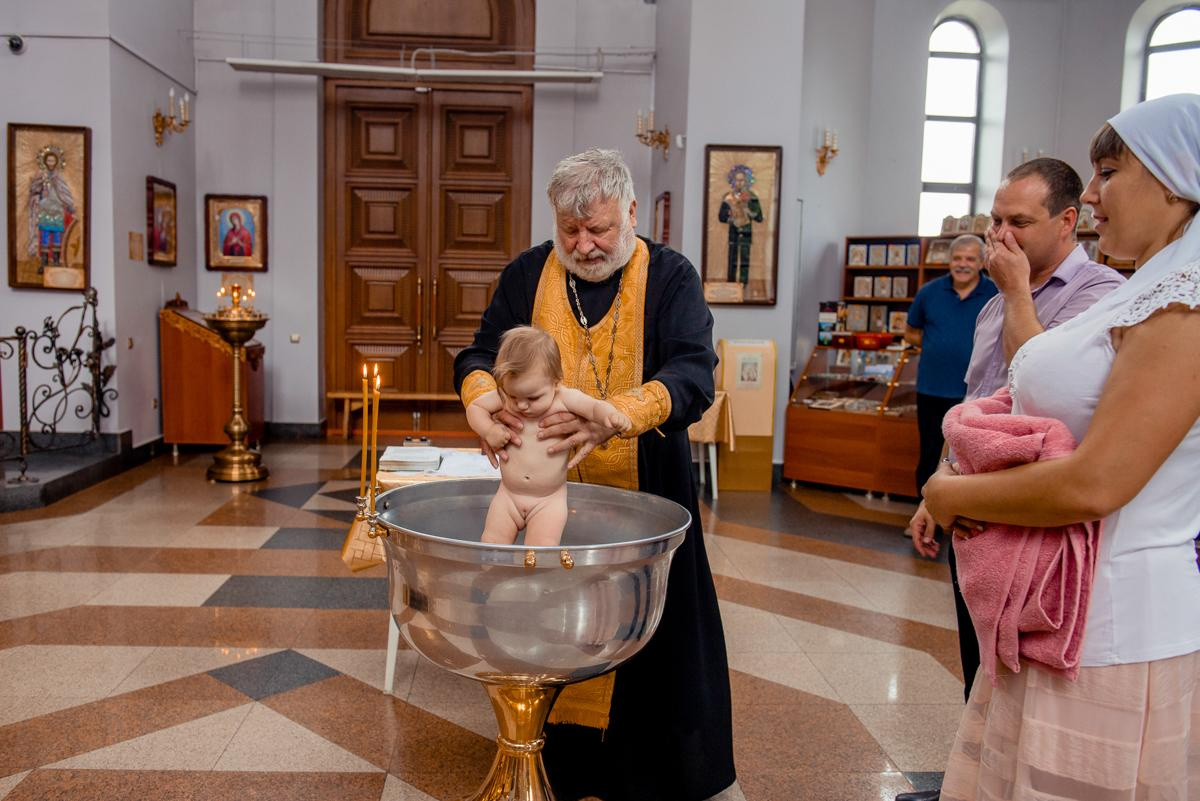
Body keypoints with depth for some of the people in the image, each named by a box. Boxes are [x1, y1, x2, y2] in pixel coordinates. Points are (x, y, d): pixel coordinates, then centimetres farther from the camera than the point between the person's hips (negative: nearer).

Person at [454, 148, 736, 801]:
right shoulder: (527, 275, 4)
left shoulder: (670, 276, -4)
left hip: (643, 495, -2)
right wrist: (487, 402, -22)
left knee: (651, 634, 4)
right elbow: (478, 356, 4)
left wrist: (613, 417, -36)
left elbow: (693, 373, -17)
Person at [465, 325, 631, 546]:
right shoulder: (503, 398, -6)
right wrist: (488, 430, -12)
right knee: (491, 542, -5)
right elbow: (474, 407, 7)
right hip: (508, 495, 3)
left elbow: (596, 407, -19)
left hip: (549, 500, -3)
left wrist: (611, 415, -42)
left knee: (542, 546, -19)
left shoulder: (564, 399, -13)